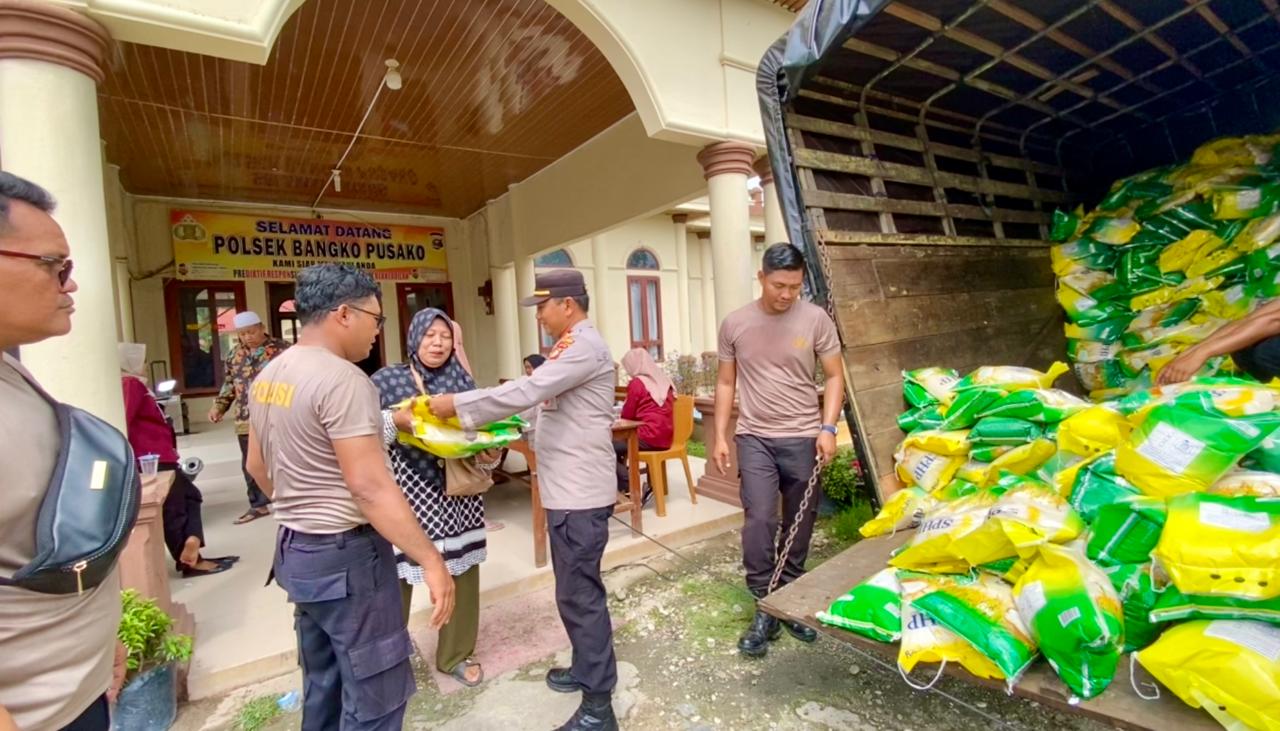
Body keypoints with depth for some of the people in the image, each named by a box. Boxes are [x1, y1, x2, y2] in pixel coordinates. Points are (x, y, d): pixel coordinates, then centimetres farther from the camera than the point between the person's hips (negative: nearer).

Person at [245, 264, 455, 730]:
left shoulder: (269, 376, 7)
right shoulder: (342, 379, -22)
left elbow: (257, 466, 18)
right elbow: (370, 488, -27)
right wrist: (431, 560, -23)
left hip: (296, 552, 10)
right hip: (346, 555, -10)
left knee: (323, 682, 23)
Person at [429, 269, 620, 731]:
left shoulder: (585, 346, -18)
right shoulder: (571, 345, 15)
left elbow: (526, 391, -24)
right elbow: (541, 400, 18)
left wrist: (457, 405, -17)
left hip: (581, 493, -10)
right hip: (567, 489, 10)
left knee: (580, 593, -1)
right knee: (574, 588, 20)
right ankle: (586, 669, 38)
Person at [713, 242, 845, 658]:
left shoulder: (816, 319, -4)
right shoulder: (735, 324, -1)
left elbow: (834, 376, 2)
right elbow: (726, 383, 5)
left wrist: (828, 428, -10)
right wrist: (720, 437, 1)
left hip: (803, 438, 1)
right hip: (755, 438, 0)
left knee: (799, 526, 10)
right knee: (759, 520, -9)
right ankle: (765, 609, 7)